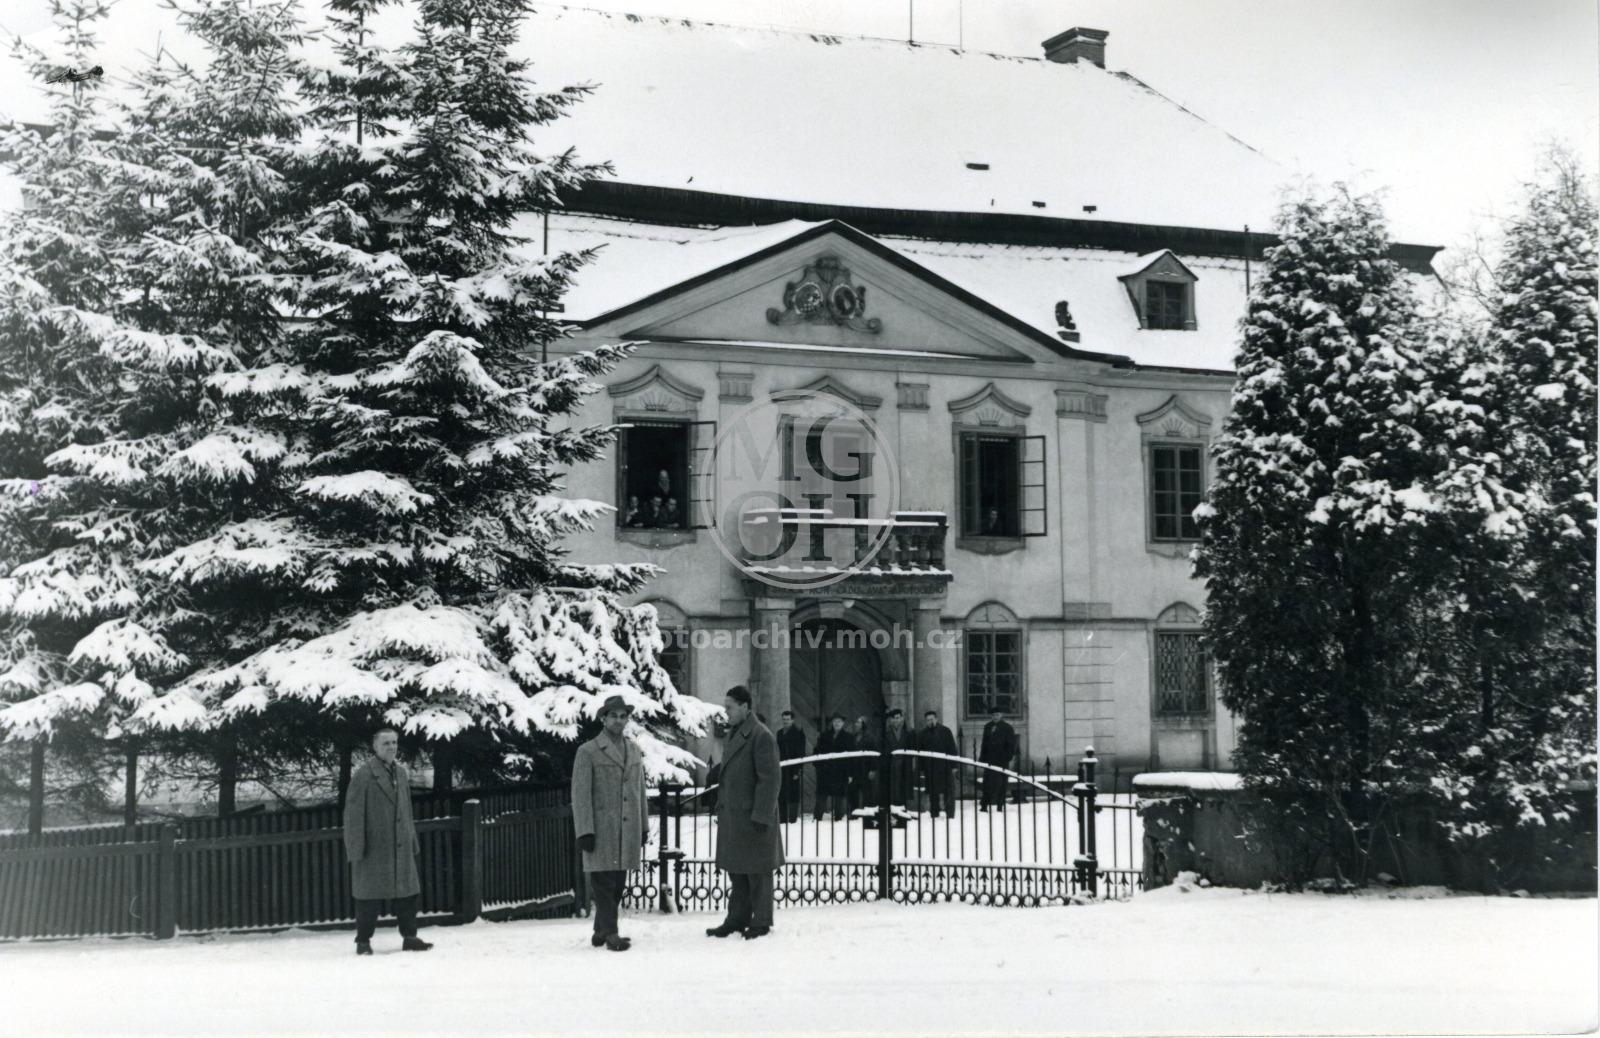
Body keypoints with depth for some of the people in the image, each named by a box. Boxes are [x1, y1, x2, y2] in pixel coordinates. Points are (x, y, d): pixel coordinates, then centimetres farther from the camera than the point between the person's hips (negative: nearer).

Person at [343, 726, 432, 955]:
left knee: (407, 892, 5)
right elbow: (353, 814, -9)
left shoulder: (401, 773, 12)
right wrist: (356, 848, -13)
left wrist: (412, 840, 14)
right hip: (374, 848, -6)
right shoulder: (363, 775, -8)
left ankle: (409, 937, 14)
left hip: (401, 846, 6)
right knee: (369, 897, 1)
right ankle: (363, 941, 11)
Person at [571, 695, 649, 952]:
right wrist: (585, 832, -12)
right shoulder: (588, 752, -3)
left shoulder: (634, 751, 14)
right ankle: (610, 933, -2)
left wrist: (644, 825, 15)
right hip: (601, 832, -5)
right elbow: (580, 795, -6)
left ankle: (601, 932, 18)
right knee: (603, 883, -6)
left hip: (628, 832, 5)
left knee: (618, 884, 9)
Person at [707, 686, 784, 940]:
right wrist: (721, 806, 16)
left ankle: (760, 922, 10)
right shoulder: (734, 733, 13)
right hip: (732, 816, 9)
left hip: (752, 817, -9)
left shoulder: (761, 736, -15)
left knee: (757, 872, 1)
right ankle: (737, 919, 22)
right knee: (736, 871, 14)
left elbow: (769, 779, -18)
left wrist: (761, 816, -20)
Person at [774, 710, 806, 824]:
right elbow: (777, 751, 16)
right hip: (782, 768, 5)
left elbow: (800, 753, -7)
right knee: (781, 795, 4)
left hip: (793, 768, -5)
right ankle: (782, 817, 8)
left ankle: (792, 818, -1)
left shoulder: (798, 733, -3)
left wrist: (797, 770, -13)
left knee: (793, 795, -5)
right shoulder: (779, 733, 14)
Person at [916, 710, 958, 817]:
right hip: (929, 767, 1)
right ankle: (934, 814, 10)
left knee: (948, 792, -1)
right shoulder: (922, 734, 6)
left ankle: (950, 814, 3)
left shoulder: (945, 731, 2)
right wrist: (921, 767, 1)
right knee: (933, 792, 4)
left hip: (945, 767, -1)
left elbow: (952, 749, 2)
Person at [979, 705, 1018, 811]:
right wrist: (982, 757, 7)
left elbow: (1011, 745, -3)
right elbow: (984, 744, 14)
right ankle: (985, 805, 0)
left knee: (1001, 784, 1)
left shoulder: (1007, 728, 0)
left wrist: (1009, 758, -11)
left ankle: (1000, 804, 7)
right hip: (989, 759, 3)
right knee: (987, 782, -1)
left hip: (1002, 760, -3)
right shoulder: (987, 727, 11)